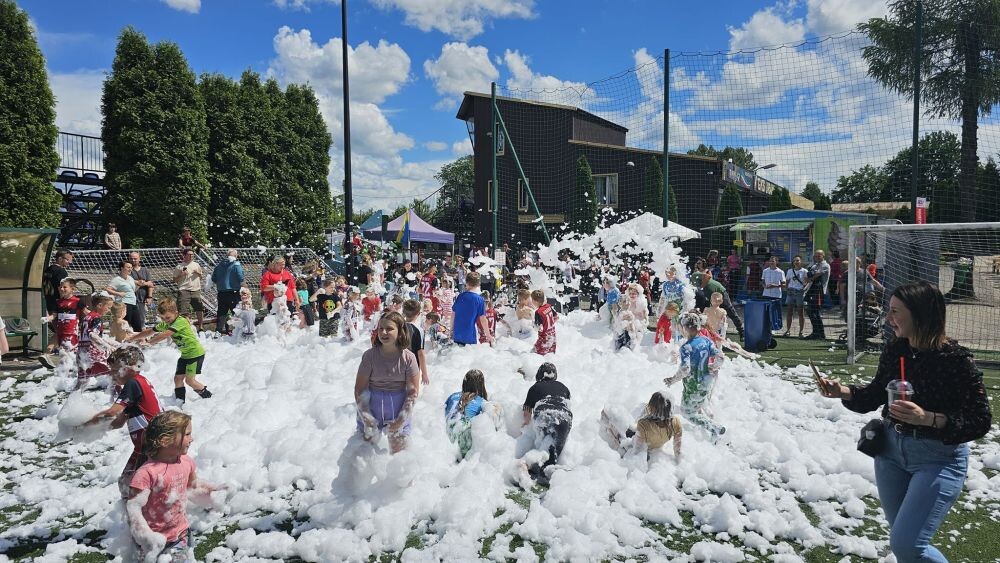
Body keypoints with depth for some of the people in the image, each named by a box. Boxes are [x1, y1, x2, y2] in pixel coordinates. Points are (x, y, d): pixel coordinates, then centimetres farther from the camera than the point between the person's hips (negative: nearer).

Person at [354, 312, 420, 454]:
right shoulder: (370, 355, -11)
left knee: (399, 453, 9)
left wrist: (401, 419, -9)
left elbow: (413, 391, -6)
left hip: (399, 408, 0)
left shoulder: (408, 357, -10)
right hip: (372, 407, 0)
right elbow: (360, 389, -7)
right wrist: (367, 418, -11)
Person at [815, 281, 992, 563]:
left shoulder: (957, 360, -20)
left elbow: (980, 422, -18)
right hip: (891, 450, 6)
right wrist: (841, 391, -7)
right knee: (902, 540, 18)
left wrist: (927, 418, -32)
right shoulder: (894, 351, -3)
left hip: (938, 460, -6)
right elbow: (876, 394, 10)